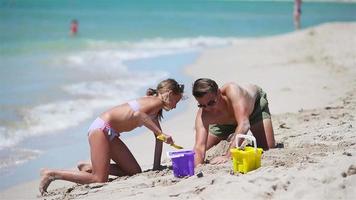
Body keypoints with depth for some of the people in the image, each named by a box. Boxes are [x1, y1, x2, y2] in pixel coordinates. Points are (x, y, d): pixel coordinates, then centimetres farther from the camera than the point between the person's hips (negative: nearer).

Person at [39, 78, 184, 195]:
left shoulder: (155, 112, 17)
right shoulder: (157, 102, -12)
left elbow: (158, 138, 19)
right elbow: (138, 114, -32)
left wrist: (156, 167, 16)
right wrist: (161, 133, -30)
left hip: (110, 134, 10)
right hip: (101, 128, -10)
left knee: (134, 172, 7)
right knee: (100, 180, -15)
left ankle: (89, 168, 13)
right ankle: (52, 174, -6)